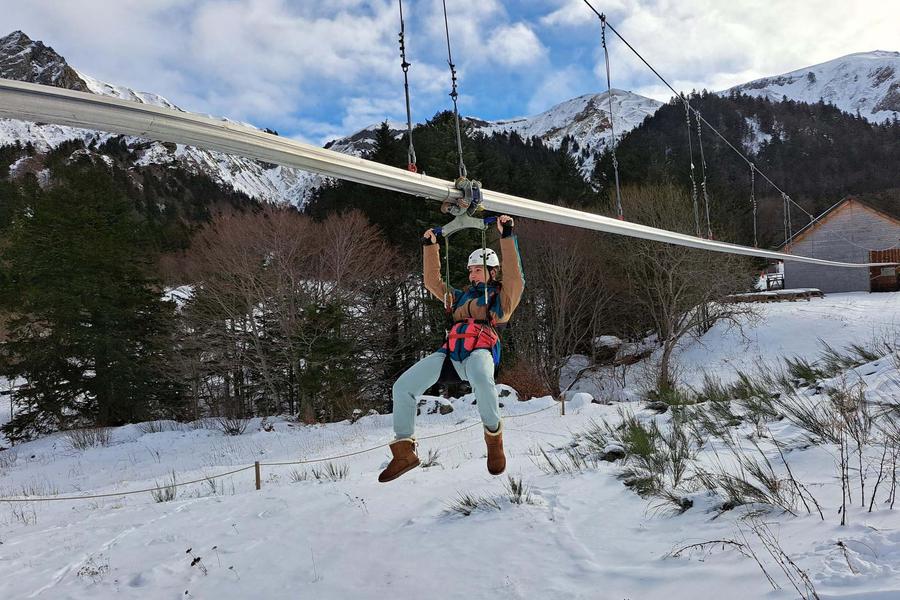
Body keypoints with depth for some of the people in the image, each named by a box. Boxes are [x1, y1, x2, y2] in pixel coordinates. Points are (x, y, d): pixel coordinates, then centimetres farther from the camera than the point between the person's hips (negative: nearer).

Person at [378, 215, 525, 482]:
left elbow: (514, 275, 2)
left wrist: (507, 236, -1)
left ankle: (493, 435, -18)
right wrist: (430, 247, 36)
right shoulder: (462, 296, 35)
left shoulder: (502, 295, 20)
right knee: (402, 386, -13)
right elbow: (433, 282, 39)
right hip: (450, 351, 6)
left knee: (481, 378, -43)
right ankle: (404, 452, -7)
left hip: (480, 350, -5)